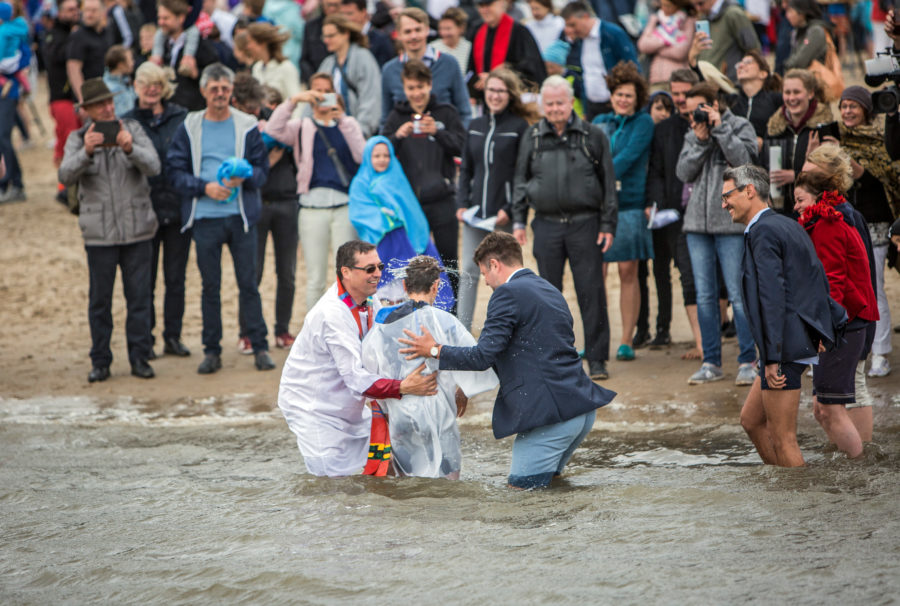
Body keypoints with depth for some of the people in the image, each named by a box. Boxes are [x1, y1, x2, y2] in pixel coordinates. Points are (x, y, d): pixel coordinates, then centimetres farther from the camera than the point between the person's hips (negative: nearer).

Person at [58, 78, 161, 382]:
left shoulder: (132, 130, 4)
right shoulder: (78, 139, 2)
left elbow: (153, 166, -10)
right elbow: (65, 175, -13)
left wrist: (130, 149, -29)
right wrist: (86, 152, -31)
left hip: (137, 230, 1)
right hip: (99, 234, -1)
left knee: (139, 296, 1)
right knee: (100, 298, 2)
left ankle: (140, 357, 9)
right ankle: (100, 361, 10)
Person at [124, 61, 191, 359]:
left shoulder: (181, 117, 6)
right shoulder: (126, 122, 3)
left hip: (178, 208, 1)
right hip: (144, 209, -1)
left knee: (176, 277, 5)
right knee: (145, 279, 3)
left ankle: (173, 336, 13)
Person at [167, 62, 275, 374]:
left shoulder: (246, 126, 5)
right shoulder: (189, 128, 5)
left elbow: (262, 168, 6)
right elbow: (176, 171, 3)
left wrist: (244, 177, -15)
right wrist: (205, 187, -12)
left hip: (241, 215, -1)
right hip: (205, 217, 1)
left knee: (248, 284, 1)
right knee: (210, 286, 5)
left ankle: (260, 347, 7)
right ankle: (212, 351, 12)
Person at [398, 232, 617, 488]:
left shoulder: (508, 294, -9)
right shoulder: (549, 290, 20)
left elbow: (483, 356, -13)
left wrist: (435, 351, 1)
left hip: (551, 411, -9)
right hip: (583, 407, 9)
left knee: (520, 486, 0)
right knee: (542, 482, 23)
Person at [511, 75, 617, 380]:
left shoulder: (592, 136, 3)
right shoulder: (532, 137, 9)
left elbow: (608, 182, 5)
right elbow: (520, 180, 14)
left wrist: (607, 224, 0)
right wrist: (518, 221, 6)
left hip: (585, 223, -2)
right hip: (547, 225, 2)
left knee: (591, 292, -3)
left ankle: (596, 358, 2)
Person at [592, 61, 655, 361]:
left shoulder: (643, 122, 3)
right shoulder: (600, 122, 16)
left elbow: (630, 156, -9)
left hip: (629, 204, -3)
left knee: (628, 272, -1)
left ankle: (627, 341, 4)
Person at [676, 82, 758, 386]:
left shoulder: (740, 127, 1)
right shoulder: (692, 135, 14)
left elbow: (742, 159, -15)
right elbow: (684, 172, 3)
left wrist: (719, 128, -12)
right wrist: (700, 141, -7)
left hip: (730, 223, -5)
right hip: (697, 223, 5)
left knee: (738, 294, -5)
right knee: (704, 295, 6)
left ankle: (748, 361, 2)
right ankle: (711, 363, 12)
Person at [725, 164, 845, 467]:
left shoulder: (763, 231, -14)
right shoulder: (788, 225, 16)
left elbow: (772, 296, -21)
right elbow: (819, 280, 19)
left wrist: (772, 358, -22)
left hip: (785, 345, -10)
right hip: (805, 337, 10)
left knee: (782, 439, -5)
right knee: (751, 420, 19)